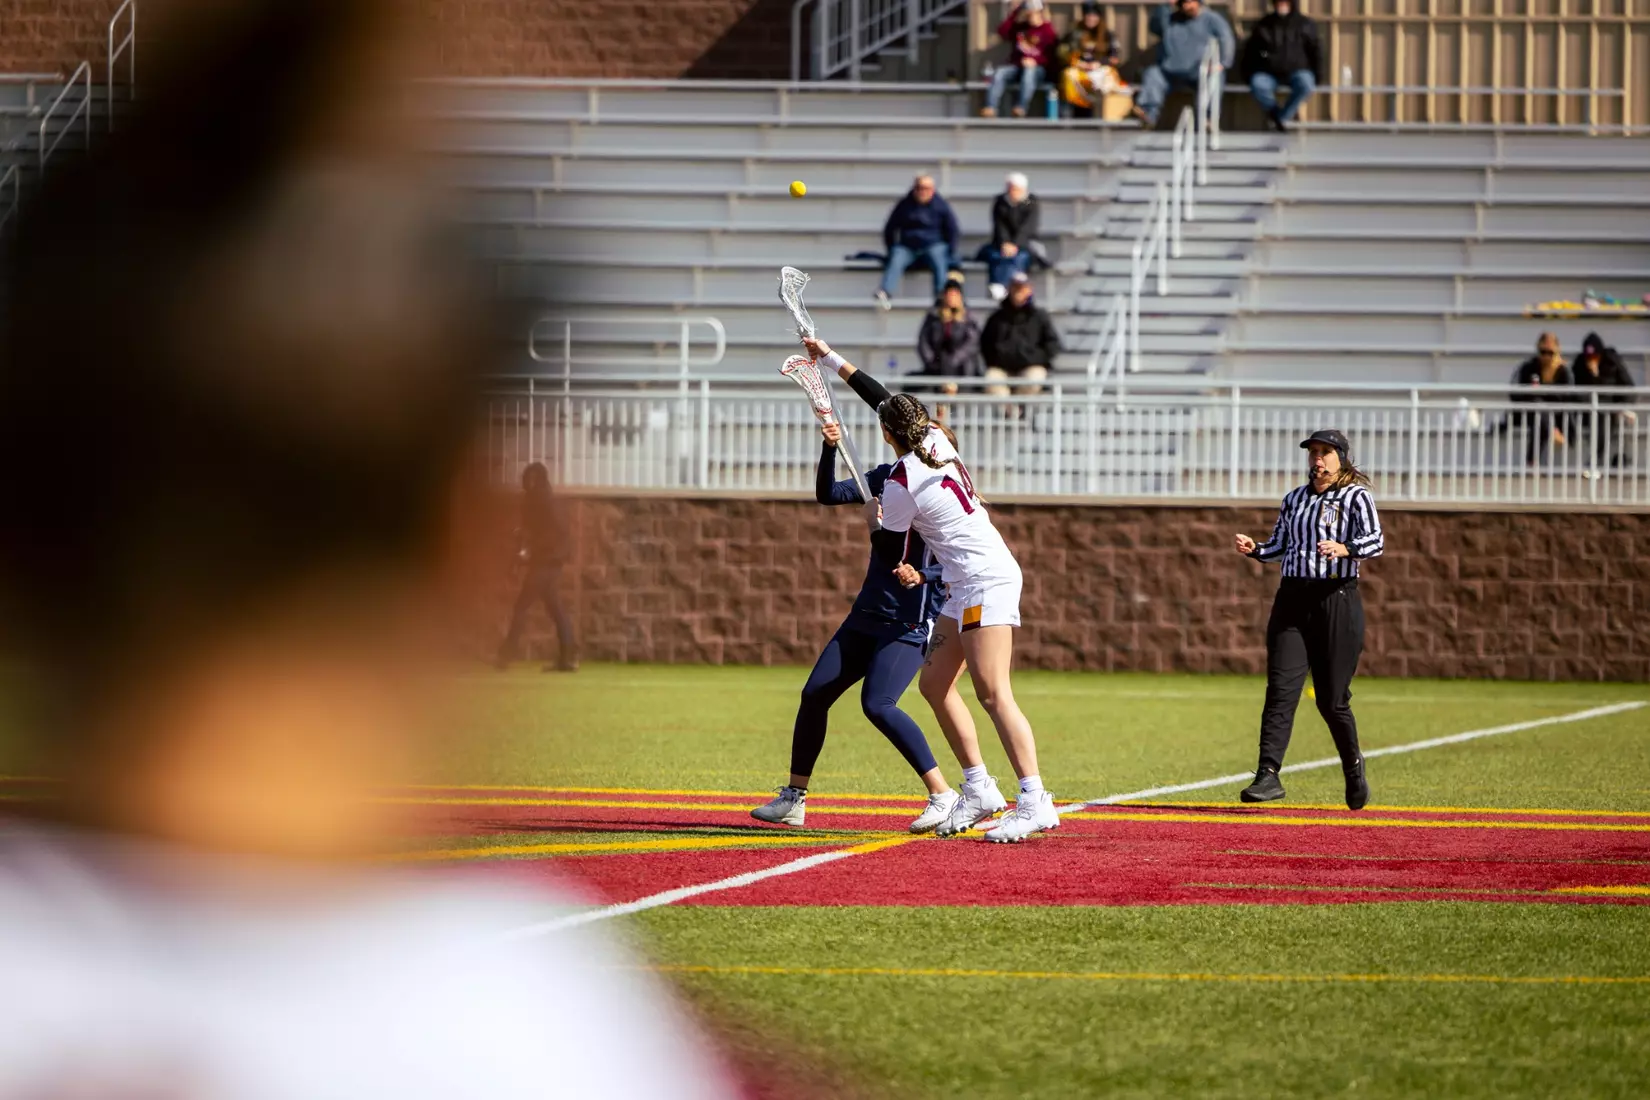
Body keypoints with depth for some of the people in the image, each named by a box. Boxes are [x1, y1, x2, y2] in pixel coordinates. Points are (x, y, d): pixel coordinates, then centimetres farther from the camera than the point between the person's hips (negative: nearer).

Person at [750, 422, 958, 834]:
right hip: (868, 614, 7)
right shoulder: (887, 477, 6)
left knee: (877, 704, -23)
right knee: (815, 694, 6)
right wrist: (830, 448, -15)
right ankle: (794, 797, 20)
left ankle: (942, 795, -19)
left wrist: (922, 574, -30)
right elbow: (829, 494, 0)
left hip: (911, 622, -7)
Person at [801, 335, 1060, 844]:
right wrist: (830, 357, 28)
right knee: (934, 684, 13)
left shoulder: (900, 485, -16)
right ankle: (979, 791, 14)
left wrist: (909, 576, 22)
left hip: (985, 582, -10)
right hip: (968, 589, 10)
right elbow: (883, 397, 20)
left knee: (993, 694, -17)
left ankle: (1034, 801, -26)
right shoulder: (937, 438, 5)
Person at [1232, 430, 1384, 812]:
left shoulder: (1356, 497, -1)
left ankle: (1353, 766, 25)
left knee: (1332, 699, 1)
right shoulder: (1294, 499, 17)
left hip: (1337, 599, -4)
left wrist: (1344, 548, -35)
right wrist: (1254, 550, 2)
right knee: (1280, 690, -9)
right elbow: (1279, 546, 23)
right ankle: (1268, 776, -15)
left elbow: (1376, 542, -15)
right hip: (1292, 600, 4)